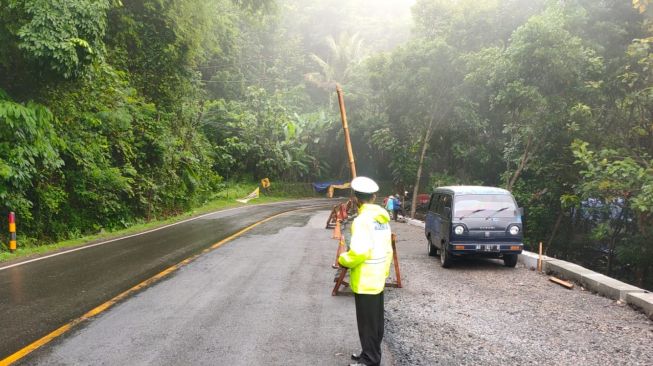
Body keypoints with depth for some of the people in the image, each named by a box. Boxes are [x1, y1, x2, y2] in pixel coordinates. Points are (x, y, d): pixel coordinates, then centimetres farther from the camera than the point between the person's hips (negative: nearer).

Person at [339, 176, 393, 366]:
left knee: (367, 323, 1)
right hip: (378, 279, 9)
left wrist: (343, 260, -10)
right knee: (375, 320, 19)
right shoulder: (382, 219, 7)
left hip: (365, 281, -9)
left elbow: (360, 251, -28)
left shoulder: (362, 220, -21)